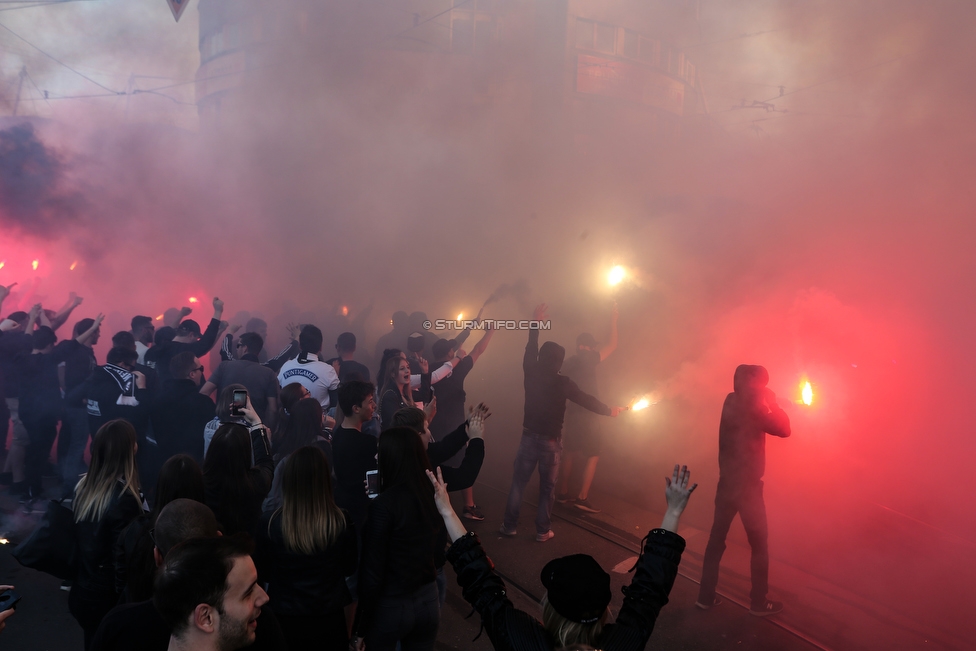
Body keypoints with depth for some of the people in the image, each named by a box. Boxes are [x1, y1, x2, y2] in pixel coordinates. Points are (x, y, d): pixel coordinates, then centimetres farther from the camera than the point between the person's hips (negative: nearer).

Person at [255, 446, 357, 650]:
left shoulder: (269, 523, -19)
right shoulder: (342, 521, -18)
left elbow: (262, 573, -1)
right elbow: (349, 568, 0)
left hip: (285, 620, 0)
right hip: (330, 620, 1)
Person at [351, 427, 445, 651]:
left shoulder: (384, 505, -22)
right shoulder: (435, 495, -5)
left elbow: (372, 573, -17)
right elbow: (439, 557, 6)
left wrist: (360, 628, -7)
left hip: (390, 607, -5)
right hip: (429, 601, 5)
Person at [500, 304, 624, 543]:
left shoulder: (531, 375, -7)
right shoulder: (563, 383, -13)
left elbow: (530, 351, 10)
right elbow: (586, 400, -2)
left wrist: (535, 323, 21)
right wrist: (610, 411, 13)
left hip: (529, 437, 2)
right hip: (551, 441, -2)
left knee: (518, 482, 10)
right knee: (547, 487, 9)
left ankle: (509, 526, 14)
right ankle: (543, 531, 15)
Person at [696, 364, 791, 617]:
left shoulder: (732, 403, 4)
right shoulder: (752, 410, -17)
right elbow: (783, 429, -11)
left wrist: (765, 404, 7)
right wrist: (773, 403, -2)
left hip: (727, 483, 7)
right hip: (747, 486, -7)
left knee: (716, 539, 12)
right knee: (759, 544, 10)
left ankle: (706, 596, 18)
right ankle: (759, 602, 19)